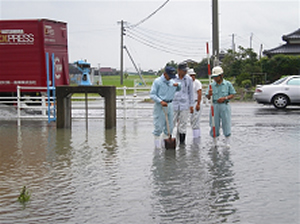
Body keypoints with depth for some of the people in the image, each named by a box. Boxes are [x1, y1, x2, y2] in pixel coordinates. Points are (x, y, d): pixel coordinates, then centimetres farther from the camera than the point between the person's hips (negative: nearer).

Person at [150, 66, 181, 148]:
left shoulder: (172, 82, 11)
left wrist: (178, 85, 1)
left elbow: (179, 89, 25)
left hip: (169, 105, 6)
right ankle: (157, 144, 5)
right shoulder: (157, 81, -8)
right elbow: (152, 94, -10)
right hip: (160, 106, -6)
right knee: (159, 126, -6)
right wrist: (161, 101, -23)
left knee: (169, 126, 7)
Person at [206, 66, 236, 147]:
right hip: (215, 106, 2)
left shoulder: (228, 84, 1)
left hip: (224, 105, -2)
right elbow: (208, 97, 7)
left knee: (226, 123, -2)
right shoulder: (212, 85, 6)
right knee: (214, 124, 4)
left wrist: (225, 98, -13)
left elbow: (232, 94, 4)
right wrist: (209, 94, -17)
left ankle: (227, 143, 6)